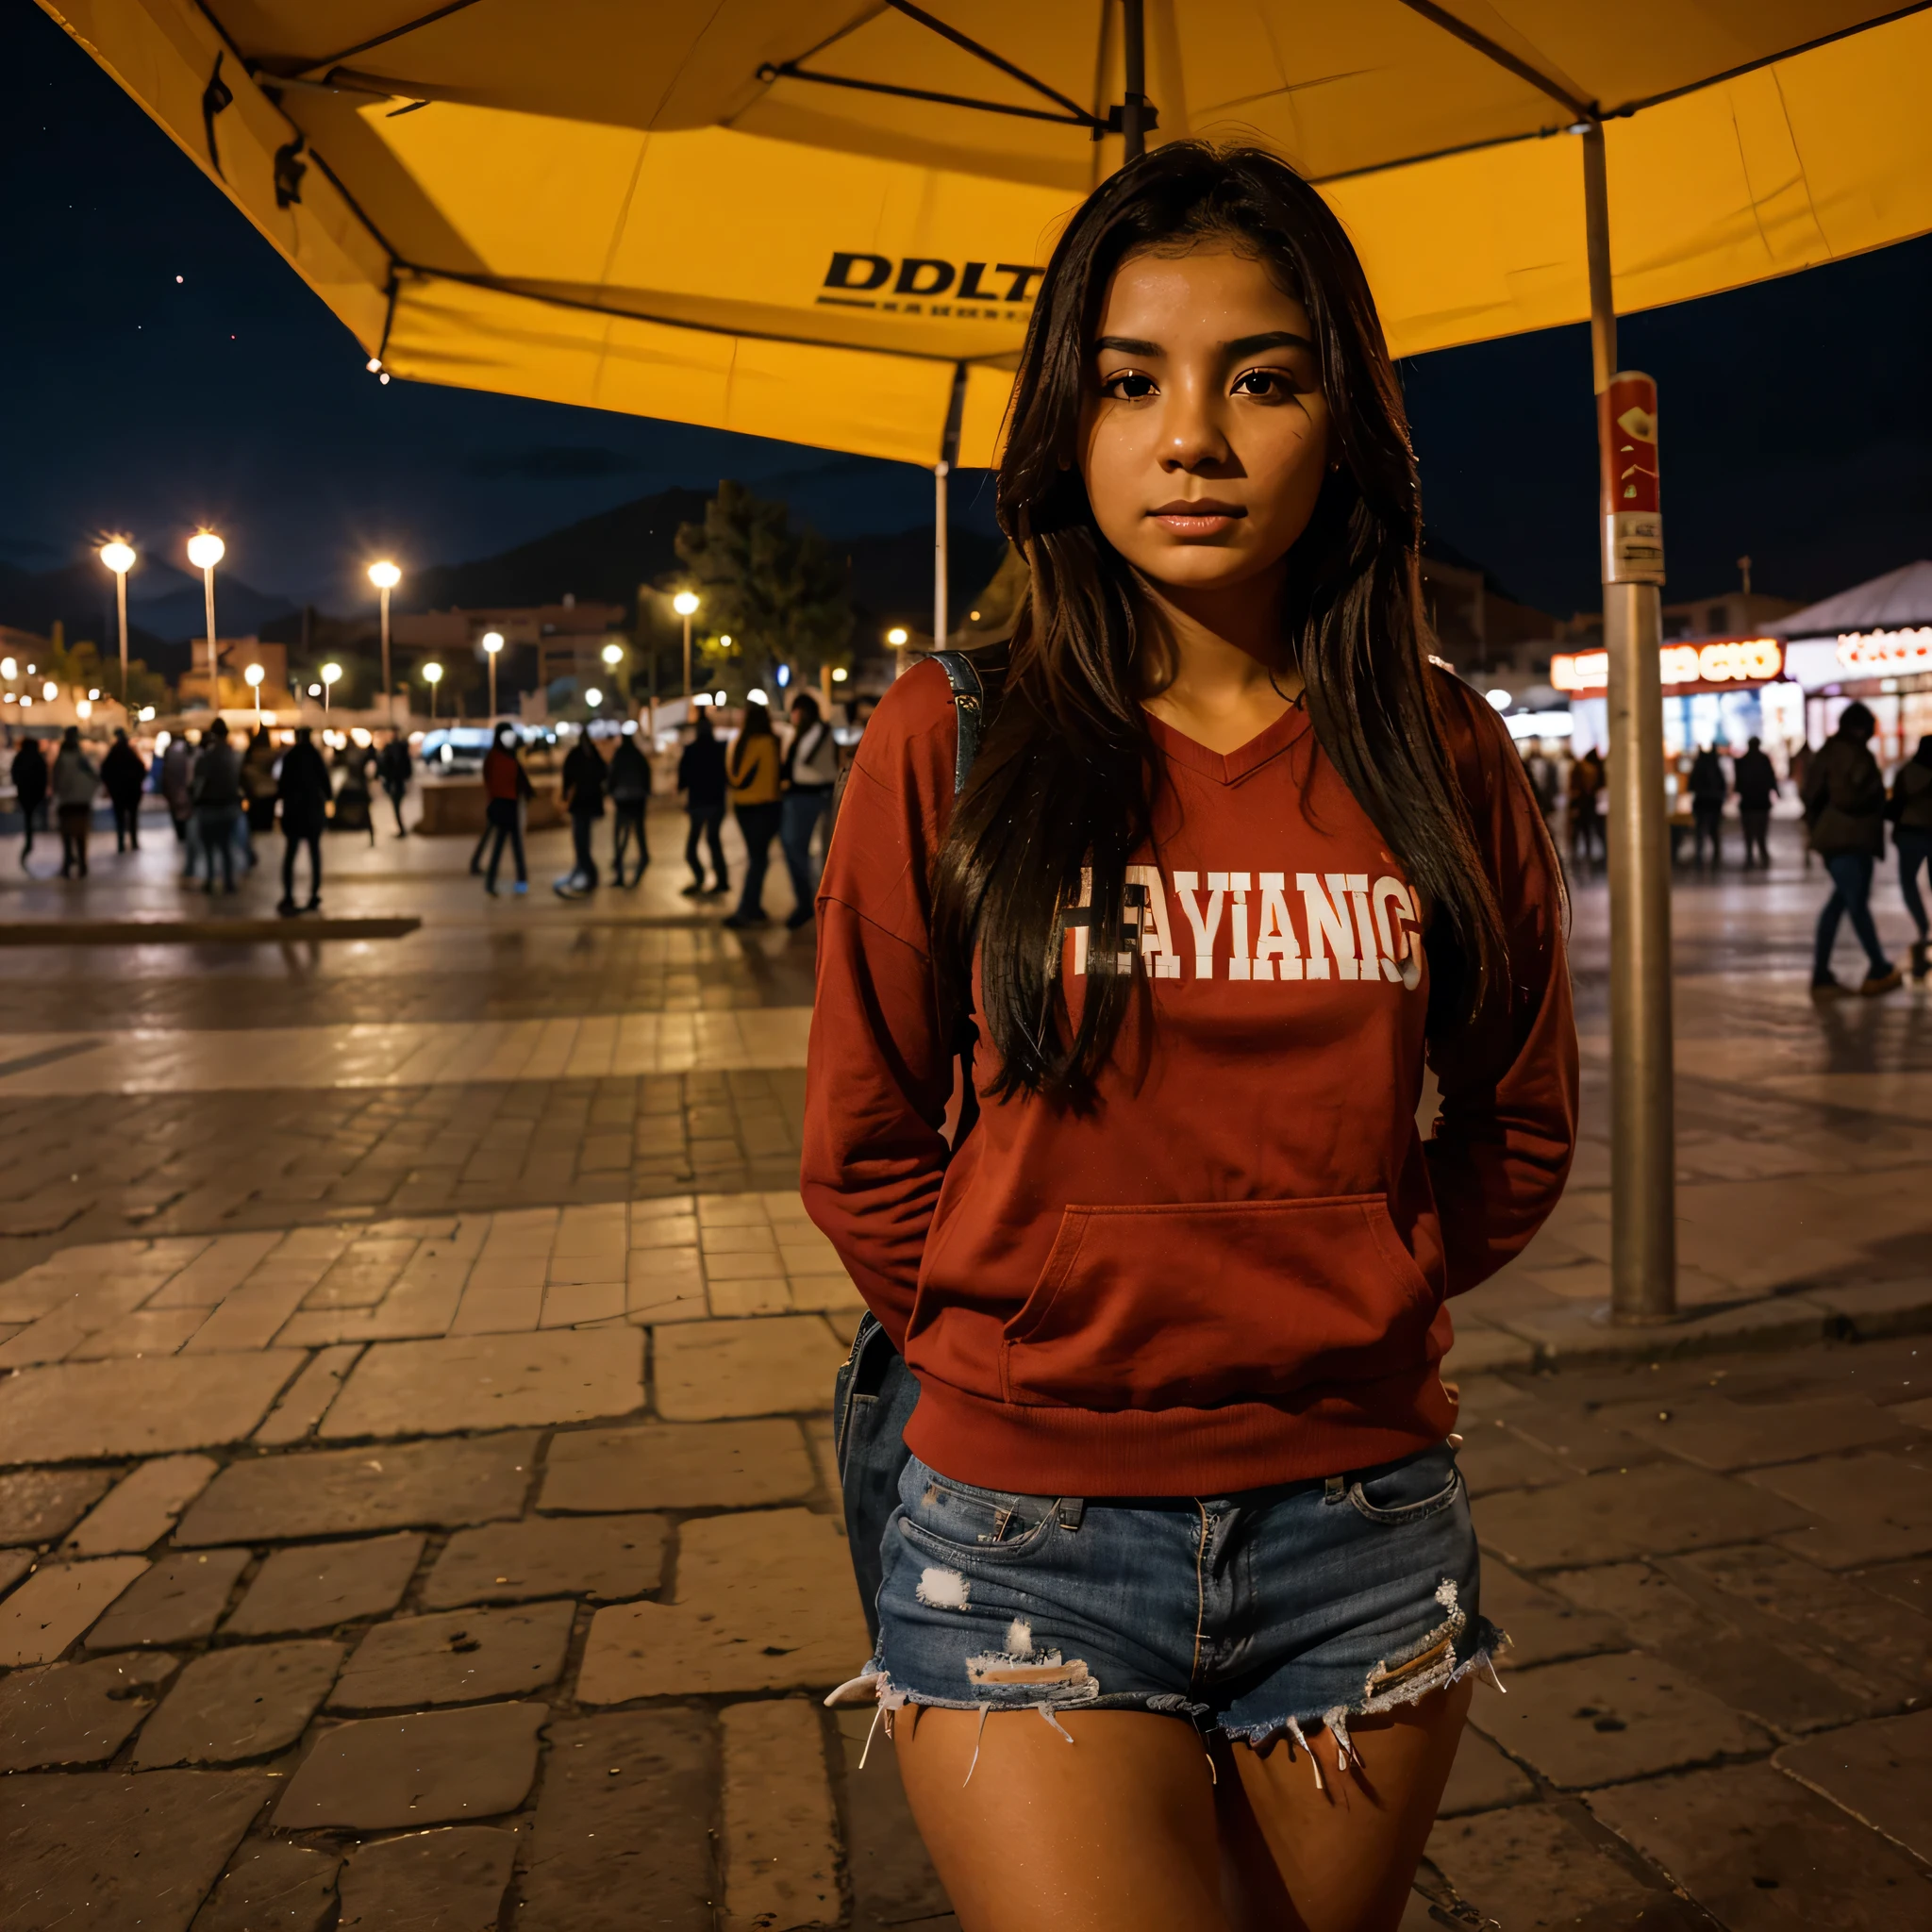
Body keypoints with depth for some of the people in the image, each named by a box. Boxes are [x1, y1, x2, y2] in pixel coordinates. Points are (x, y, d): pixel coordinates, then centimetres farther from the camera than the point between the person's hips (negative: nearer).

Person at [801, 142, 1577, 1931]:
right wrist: (1023, 1351, 1)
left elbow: (1519, 1129, 10)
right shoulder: (952, 741, -7)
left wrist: (1347, 1311, 3)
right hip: (1029, 1537, -2)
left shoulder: (1443, 759, -2)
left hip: (1365, 1528, 3)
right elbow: (862, 1151, 0)